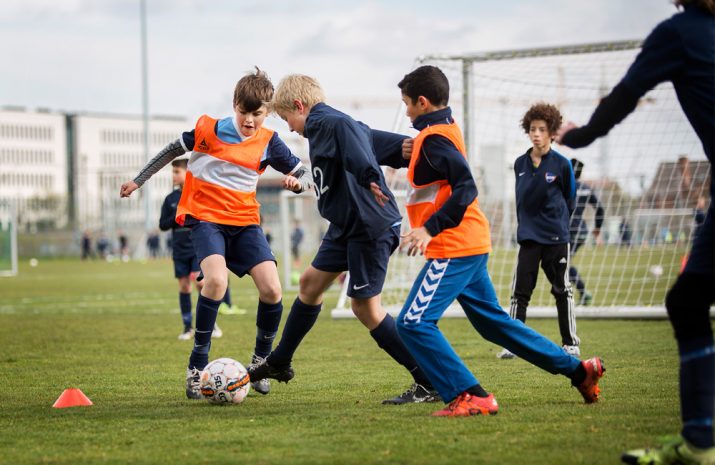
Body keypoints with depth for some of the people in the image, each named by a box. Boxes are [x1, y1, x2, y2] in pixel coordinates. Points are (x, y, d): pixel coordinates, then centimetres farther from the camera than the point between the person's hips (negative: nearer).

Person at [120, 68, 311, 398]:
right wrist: (138, 180, 14)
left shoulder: (268, 142, 1)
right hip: (205, 216, -3)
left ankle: (261, 361, 13)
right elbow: (173, 150, 9)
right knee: (217, 279, -29)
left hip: (245, 221, 3)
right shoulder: (209, 129, -5)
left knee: (272, 290, -12)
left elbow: (304, 174, 8)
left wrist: (298, 182, -16)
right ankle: (197, 366, -18)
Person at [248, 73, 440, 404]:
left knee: (365, 307, -7)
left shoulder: (325, 123, -14)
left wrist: (369, 177, -47)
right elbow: (396, 143, 14)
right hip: (346, 226, 11)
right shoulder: (347, 125, 16)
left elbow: (346, 128, -37)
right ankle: (279, 364, 36)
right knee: (310, 282, 19)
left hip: (371, 228, -11)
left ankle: (429, 384, -2)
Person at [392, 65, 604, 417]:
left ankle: (469, 396, -15)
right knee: (492, 321, 19)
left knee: (413, 324, -13)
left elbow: (465, 187, -24)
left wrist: (431, 229, -28)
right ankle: (577, 370, 23)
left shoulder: (433, 139, -14)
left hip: (454, 249, -10)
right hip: (472, 245, 10)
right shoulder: (446, 128, 15)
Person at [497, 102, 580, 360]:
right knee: (520, 291, -1)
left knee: (562, 290, 6)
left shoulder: (561, 164, -7)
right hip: (528, 237, 2)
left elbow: (569, 199, 5)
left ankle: (571, 342, 15)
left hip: (556, 238, -2)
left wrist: (556, 221, 11)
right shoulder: (520, 164, 2)